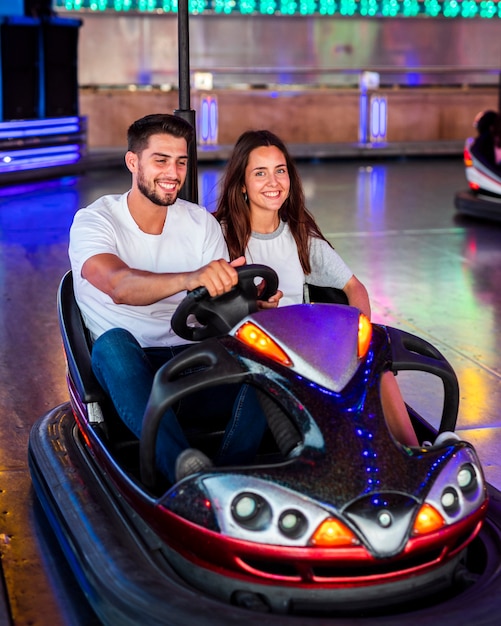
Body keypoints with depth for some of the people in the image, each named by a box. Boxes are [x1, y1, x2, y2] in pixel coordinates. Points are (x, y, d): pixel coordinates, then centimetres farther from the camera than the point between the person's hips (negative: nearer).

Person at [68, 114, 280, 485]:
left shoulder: (201, 222, 9)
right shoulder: (94, 221, -5)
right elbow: (120, 286, -27)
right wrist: (189, 279, -46)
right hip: (126, 370, -3)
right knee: (113, 341, -37)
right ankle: (179, 463, -51)